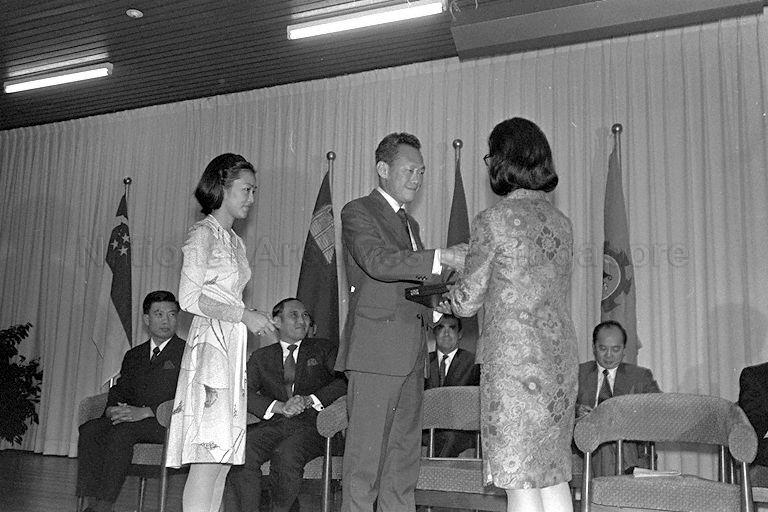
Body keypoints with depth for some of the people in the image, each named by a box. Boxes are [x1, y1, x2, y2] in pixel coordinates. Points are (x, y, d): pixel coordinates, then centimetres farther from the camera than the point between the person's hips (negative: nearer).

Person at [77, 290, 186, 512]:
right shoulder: (133, 356, 22)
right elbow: (118, 391, 17)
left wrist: (145, 412, -20)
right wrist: (112, 409, -8)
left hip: (169, 424, -6)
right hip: (133, 420, 6)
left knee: (122, 430, -30)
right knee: (89, 429, -18)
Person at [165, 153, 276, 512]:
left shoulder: (234, 240, 22)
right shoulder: (203, 233, -3)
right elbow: (189, 298, -12)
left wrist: (252, 320, 11)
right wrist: (243, 314, -13)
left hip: (232, 348, 9)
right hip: (210, 345, -8)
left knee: (224, 457, 4)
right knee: (209, 457, -13)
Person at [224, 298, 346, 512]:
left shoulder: (323, 348, 17)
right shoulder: (261, 357, 21)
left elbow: (346, 380, 2)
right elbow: (245, 392, 6)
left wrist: (310, 400, -11)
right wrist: (279, 407, -11)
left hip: (310, 424, -2)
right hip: (273, 424, 2)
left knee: (286, 454, -33)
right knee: (242, 450, -29)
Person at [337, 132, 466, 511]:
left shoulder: (409, 223, 24)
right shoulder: (357, 212, -2)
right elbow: (378, 261, -20)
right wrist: (442, 258, -25)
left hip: (411, 352, 8)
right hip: (375, 350, -8)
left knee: (405, 458, 9)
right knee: (364, 457, -6)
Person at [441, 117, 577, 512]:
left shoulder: (493, 220, -9)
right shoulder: (561, 222, 11)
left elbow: (466, 302, -4)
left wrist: (446, 297, 19)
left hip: (512, 360, -7)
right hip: (560, 359, 7)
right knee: (552, 475, 13)